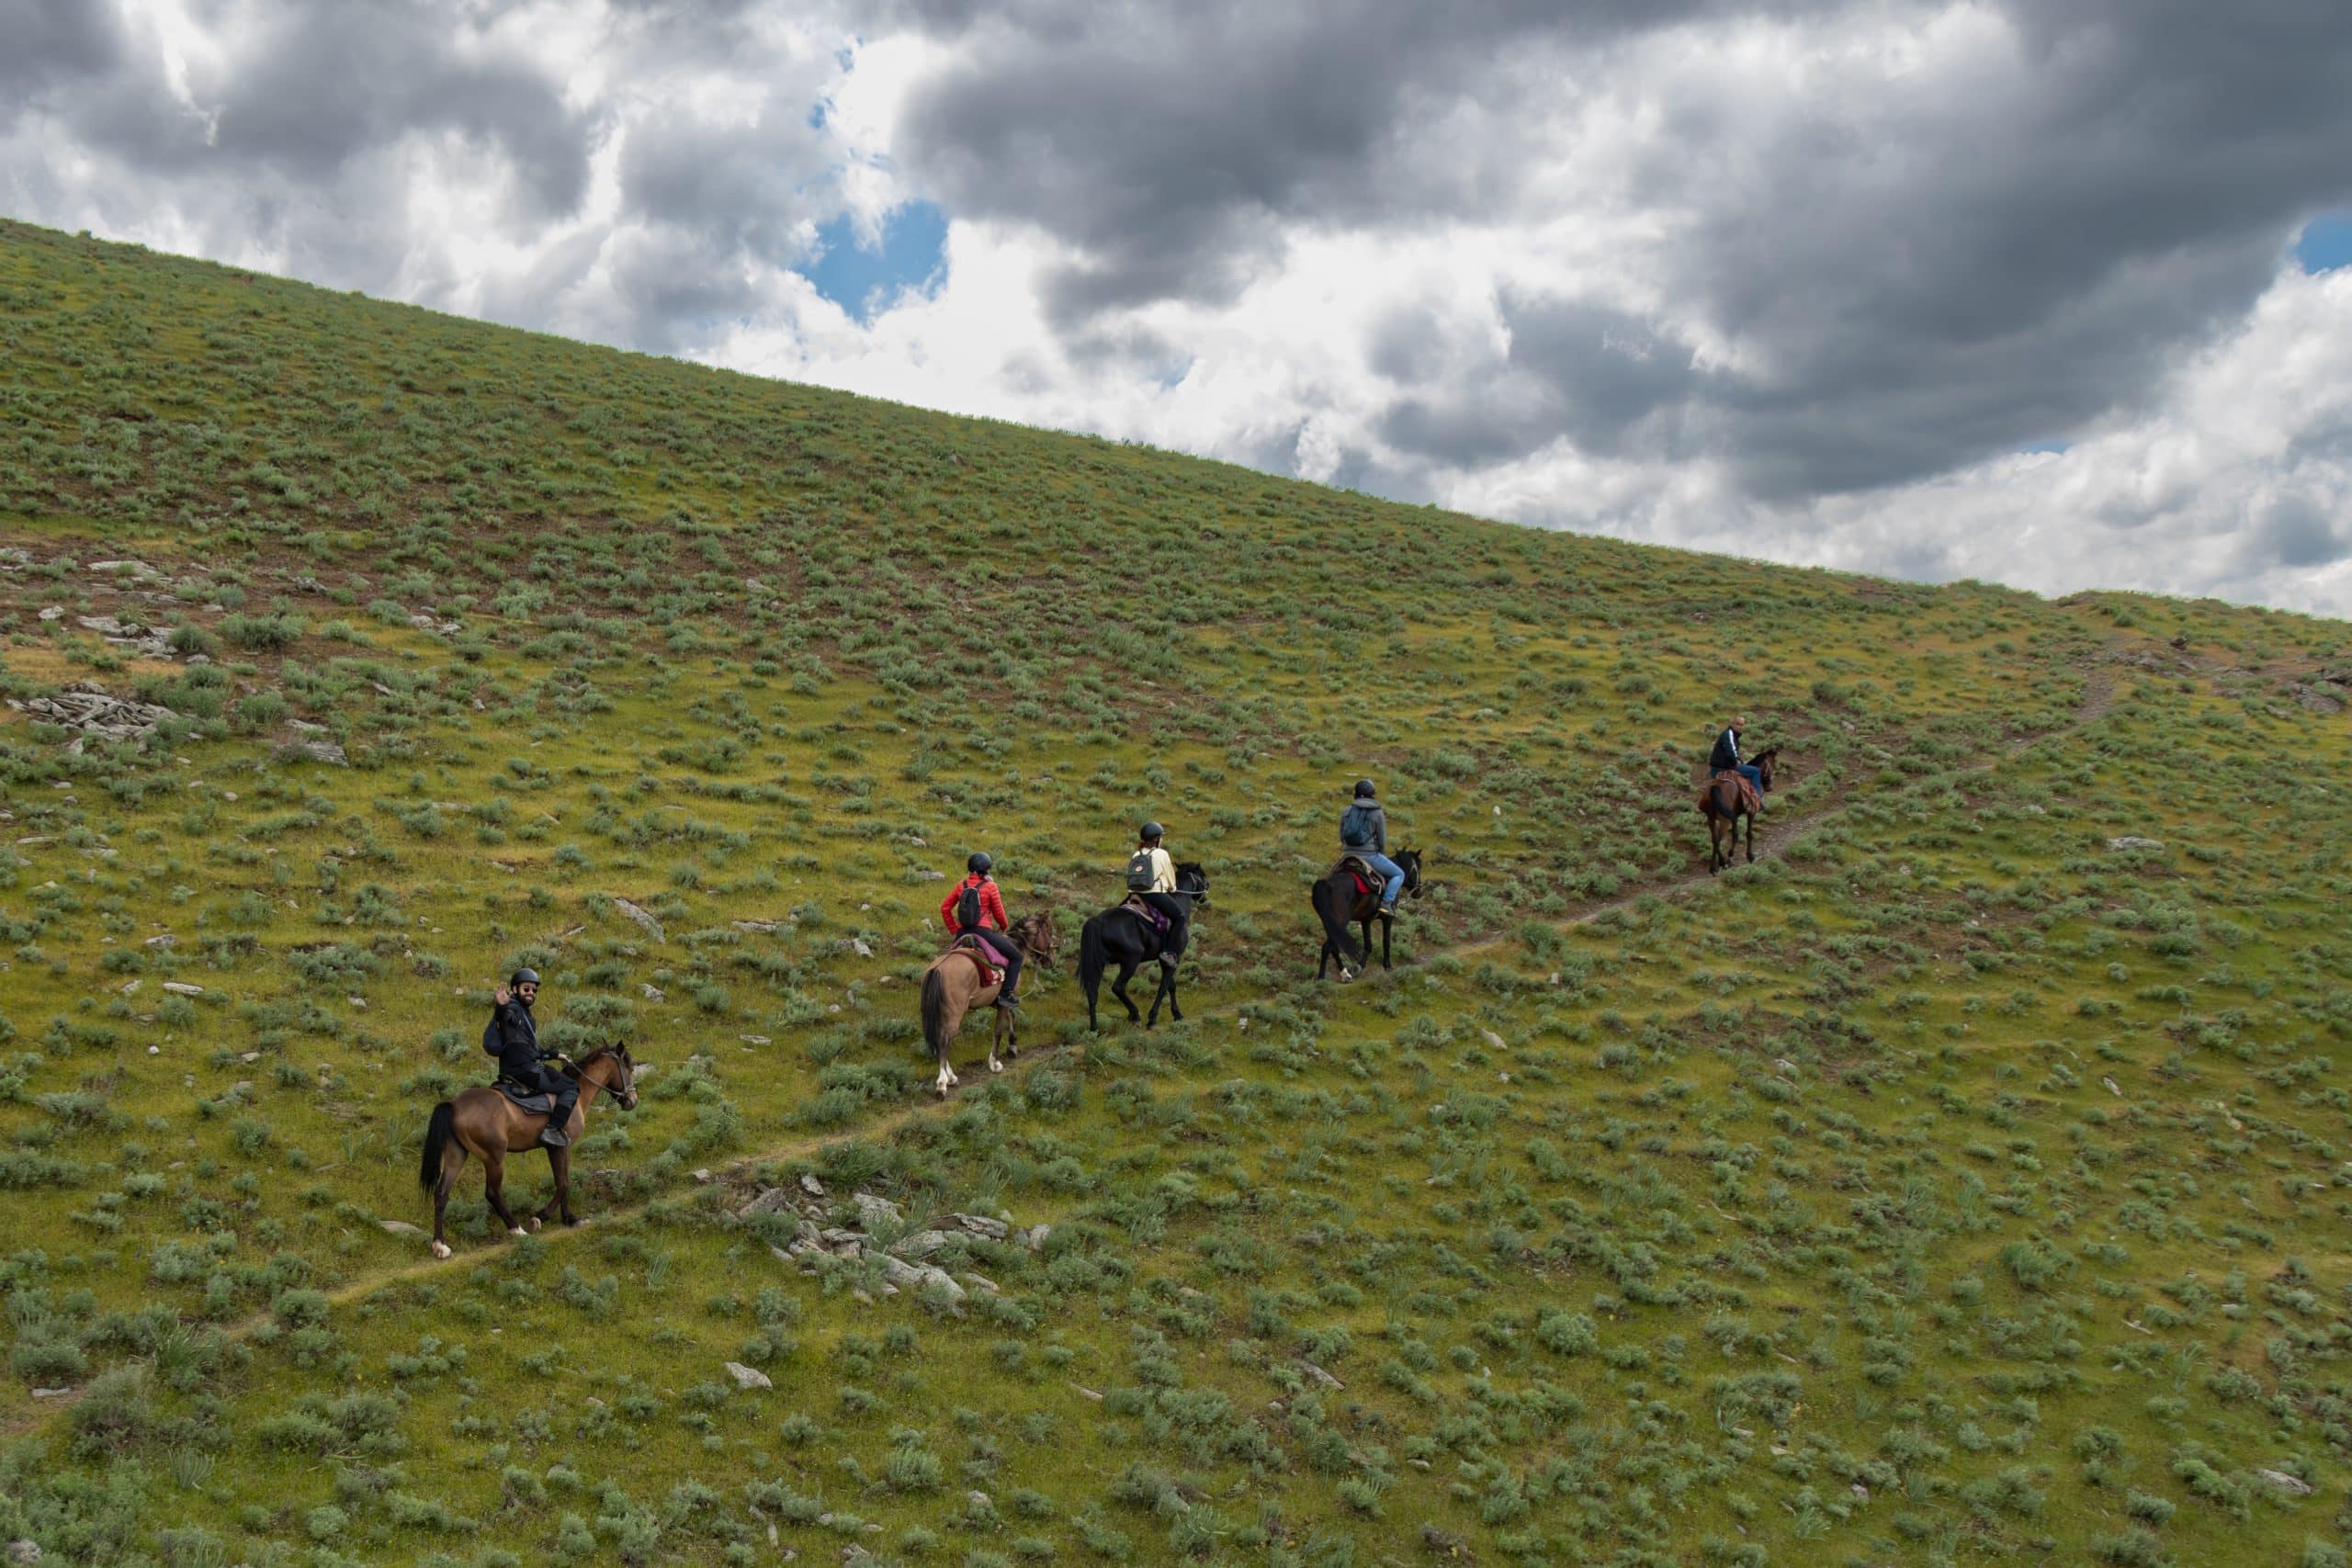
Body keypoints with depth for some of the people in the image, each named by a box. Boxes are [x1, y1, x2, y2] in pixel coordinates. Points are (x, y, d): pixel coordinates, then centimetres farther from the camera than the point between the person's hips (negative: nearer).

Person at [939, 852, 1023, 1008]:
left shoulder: (961, 885, 9)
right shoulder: (990, 887, -4)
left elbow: (945, 909, 11)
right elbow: (999, 914, 1)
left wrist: (954, 930, 18)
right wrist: (1004, 927, 22)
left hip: (963, 933, 6)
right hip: (983, 931, -5)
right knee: (1016, 956, 4)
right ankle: (1006, 994, -6)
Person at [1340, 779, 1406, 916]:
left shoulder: (1346, 811, 6)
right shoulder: (1378, 813, -4)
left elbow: (1341, 837, 11)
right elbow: (1382, 841, -1)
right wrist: (1381, 857, 16)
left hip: (1348, 856, 4)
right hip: (1370, 856, -4)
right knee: (1399, 874, 12)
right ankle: (1386, 903, -6)